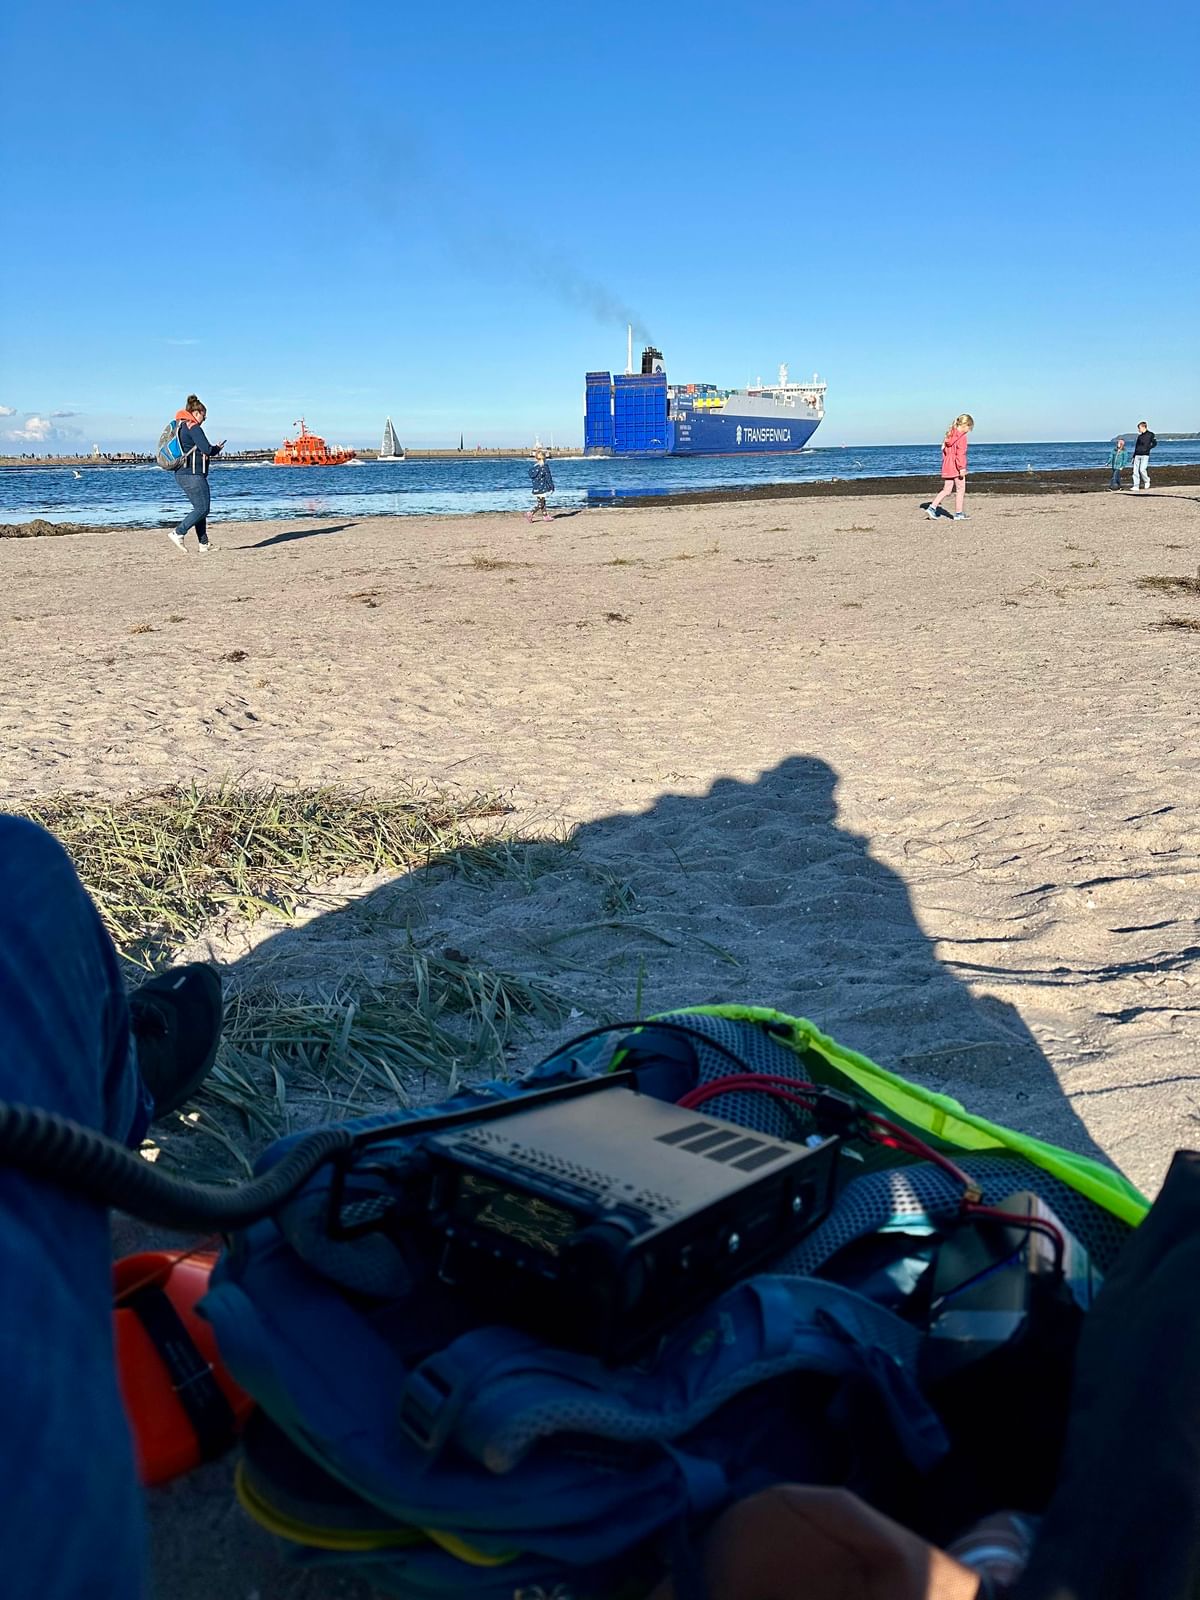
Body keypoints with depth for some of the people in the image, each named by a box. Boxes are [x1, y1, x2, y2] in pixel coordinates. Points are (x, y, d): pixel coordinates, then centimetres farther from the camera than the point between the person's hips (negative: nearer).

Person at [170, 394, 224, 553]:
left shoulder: (180, 427, 18)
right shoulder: (193, 428, -12)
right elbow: (206, 449, -19)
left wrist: (212, 450, 16)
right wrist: (217, 449, 2)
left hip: (181, 474, 10)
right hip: (193, 474, -10)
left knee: (200, 508, 12)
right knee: (202, 508, -7)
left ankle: (204, 544, 11)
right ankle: (178, 533, -9)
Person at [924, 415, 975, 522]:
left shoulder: (950, 435, 14)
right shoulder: (961, 436, -12)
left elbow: (944, 450, 18)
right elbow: (960, 453, -19)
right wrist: (962, 468, -19)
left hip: (947, 466, 8)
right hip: (956, 467, -8)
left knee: (946, 490, 11)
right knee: (960, 490, 3)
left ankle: (932, 508, 1)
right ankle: (958, 514, 6)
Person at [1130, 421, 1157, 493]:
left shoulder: (1150, 434, 3)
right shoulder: (1139, 436, 19)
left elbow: (1154, 443, -4)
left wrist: (1147, 448, -13)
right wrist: (1133, 456, 16)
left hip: (1145, 455, -6)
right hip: (1137, 455, 6)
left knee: (1142, 469, -19)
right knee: (1135, 471, -3)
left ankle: (1147, 481, 6)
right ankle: (1136, 487, -2)